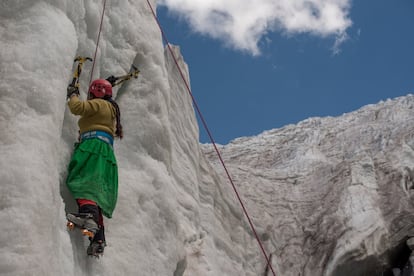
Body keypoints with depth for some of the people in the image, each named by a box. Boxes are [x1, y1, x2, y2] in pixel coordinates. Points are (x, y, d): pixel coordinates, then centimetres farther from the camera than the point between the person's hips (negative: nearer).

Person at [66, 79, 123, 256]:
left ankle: (87, 214, -53)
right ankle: (98, 238, -9)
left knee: (82, 183, -26)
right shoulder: (112, 110, 34)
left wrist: (73, 94, 12)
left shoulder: (98, 104, 6)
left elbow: (76, 107, -6)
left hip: (94, 145, -9)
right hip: (107, 151, 9)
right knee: (95, 190, 1)